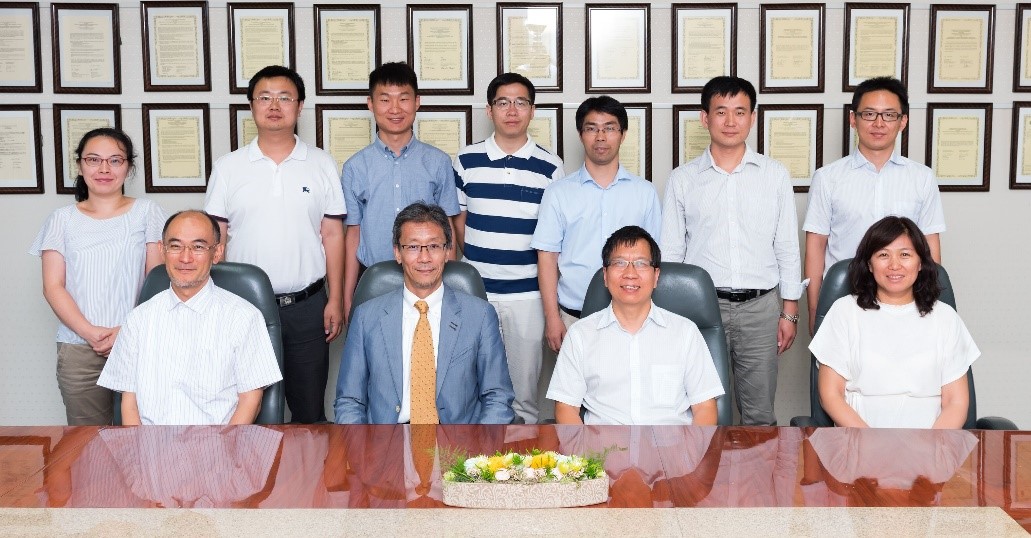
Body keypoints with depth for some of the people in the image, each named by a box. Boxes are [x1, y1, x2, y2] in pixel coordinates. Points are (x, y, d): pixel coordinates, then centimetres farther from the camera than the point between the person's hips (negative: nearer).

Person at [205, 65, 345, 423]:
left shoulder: (322, 165, 4)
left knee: (310, 411, 8)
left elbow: (333, 235, 3)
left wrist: (335, 300, -1)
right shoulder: (228, 168, 4)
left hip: (307, 304, 0)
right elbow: (215, 239, 4)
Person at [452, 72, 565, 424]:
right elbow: (458, 224, 11)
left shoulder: (549, 168, 1)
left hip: (527, 293, -1)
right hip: (475, 290, 1)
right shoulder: (466, 161, 3)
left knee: (524, 389, 8)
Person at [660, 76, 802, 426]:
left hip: (761, 306, 1)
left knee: (759, 414, 6)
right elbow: (670, 253, 6)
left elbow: (787, 249, 8)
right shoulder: (683, 179, 4)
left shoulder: (775, 176, 6)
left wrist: (789, 312, 4)